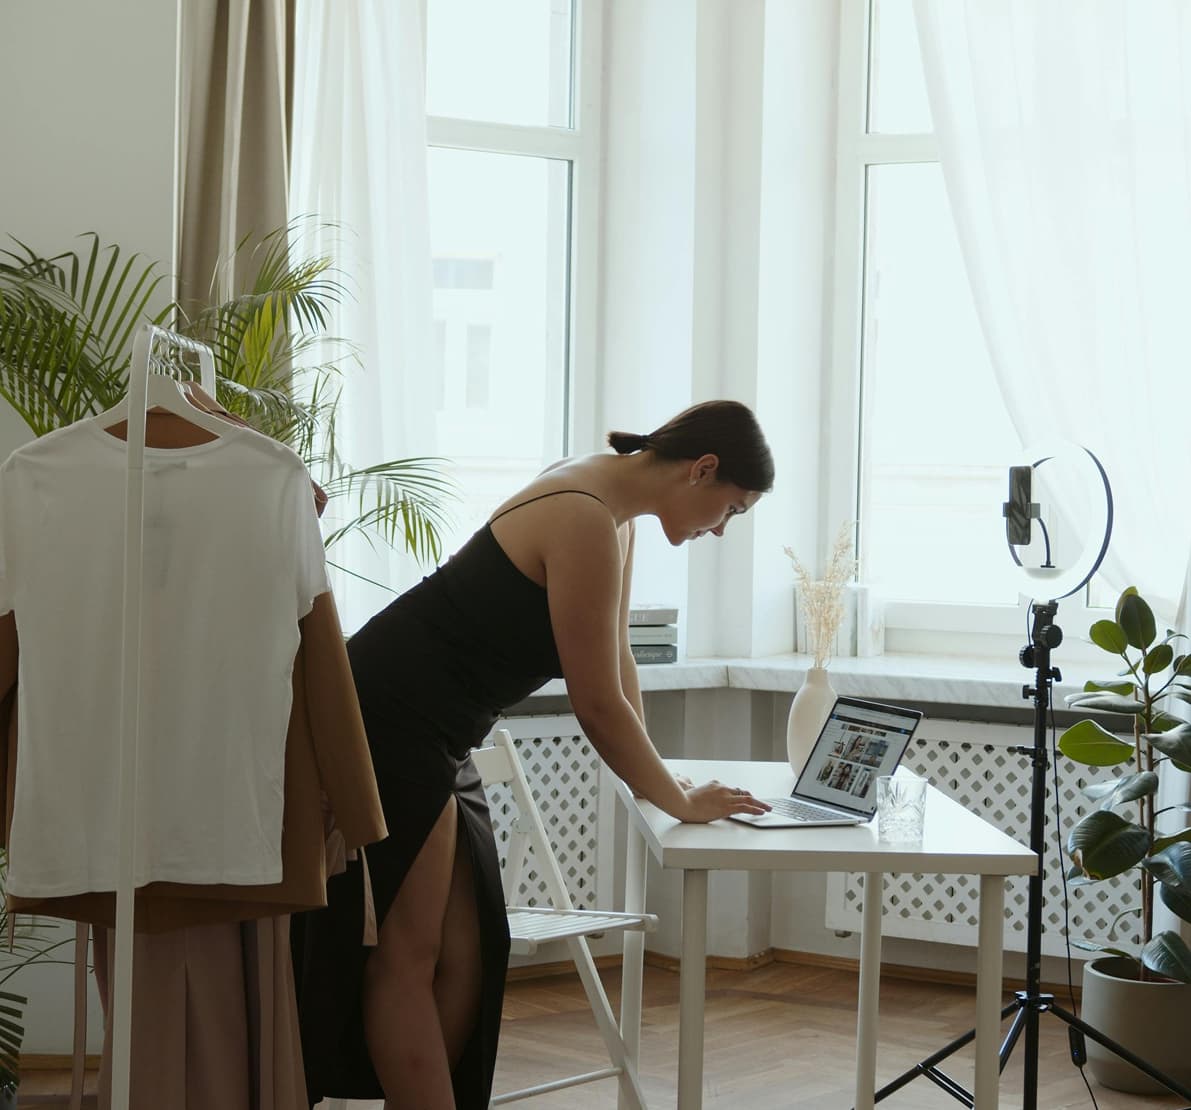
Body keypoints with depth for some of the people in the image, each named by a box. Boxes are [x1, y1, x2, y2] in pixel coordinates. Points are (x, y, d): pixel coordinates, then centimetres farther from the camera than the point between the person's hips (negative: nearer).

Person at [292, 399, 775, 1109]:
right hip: (389, 726, -10)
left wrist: (654, 778, 12)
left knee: (463, 958, 9)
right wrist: (680, 801, -7)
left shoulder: (615, 506, 8)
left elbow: (618, 664, 17)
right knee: (408, 957, -6)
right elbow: (598, 704, -19)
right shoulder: (585, 522, -22)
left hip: (439, 741, 10)